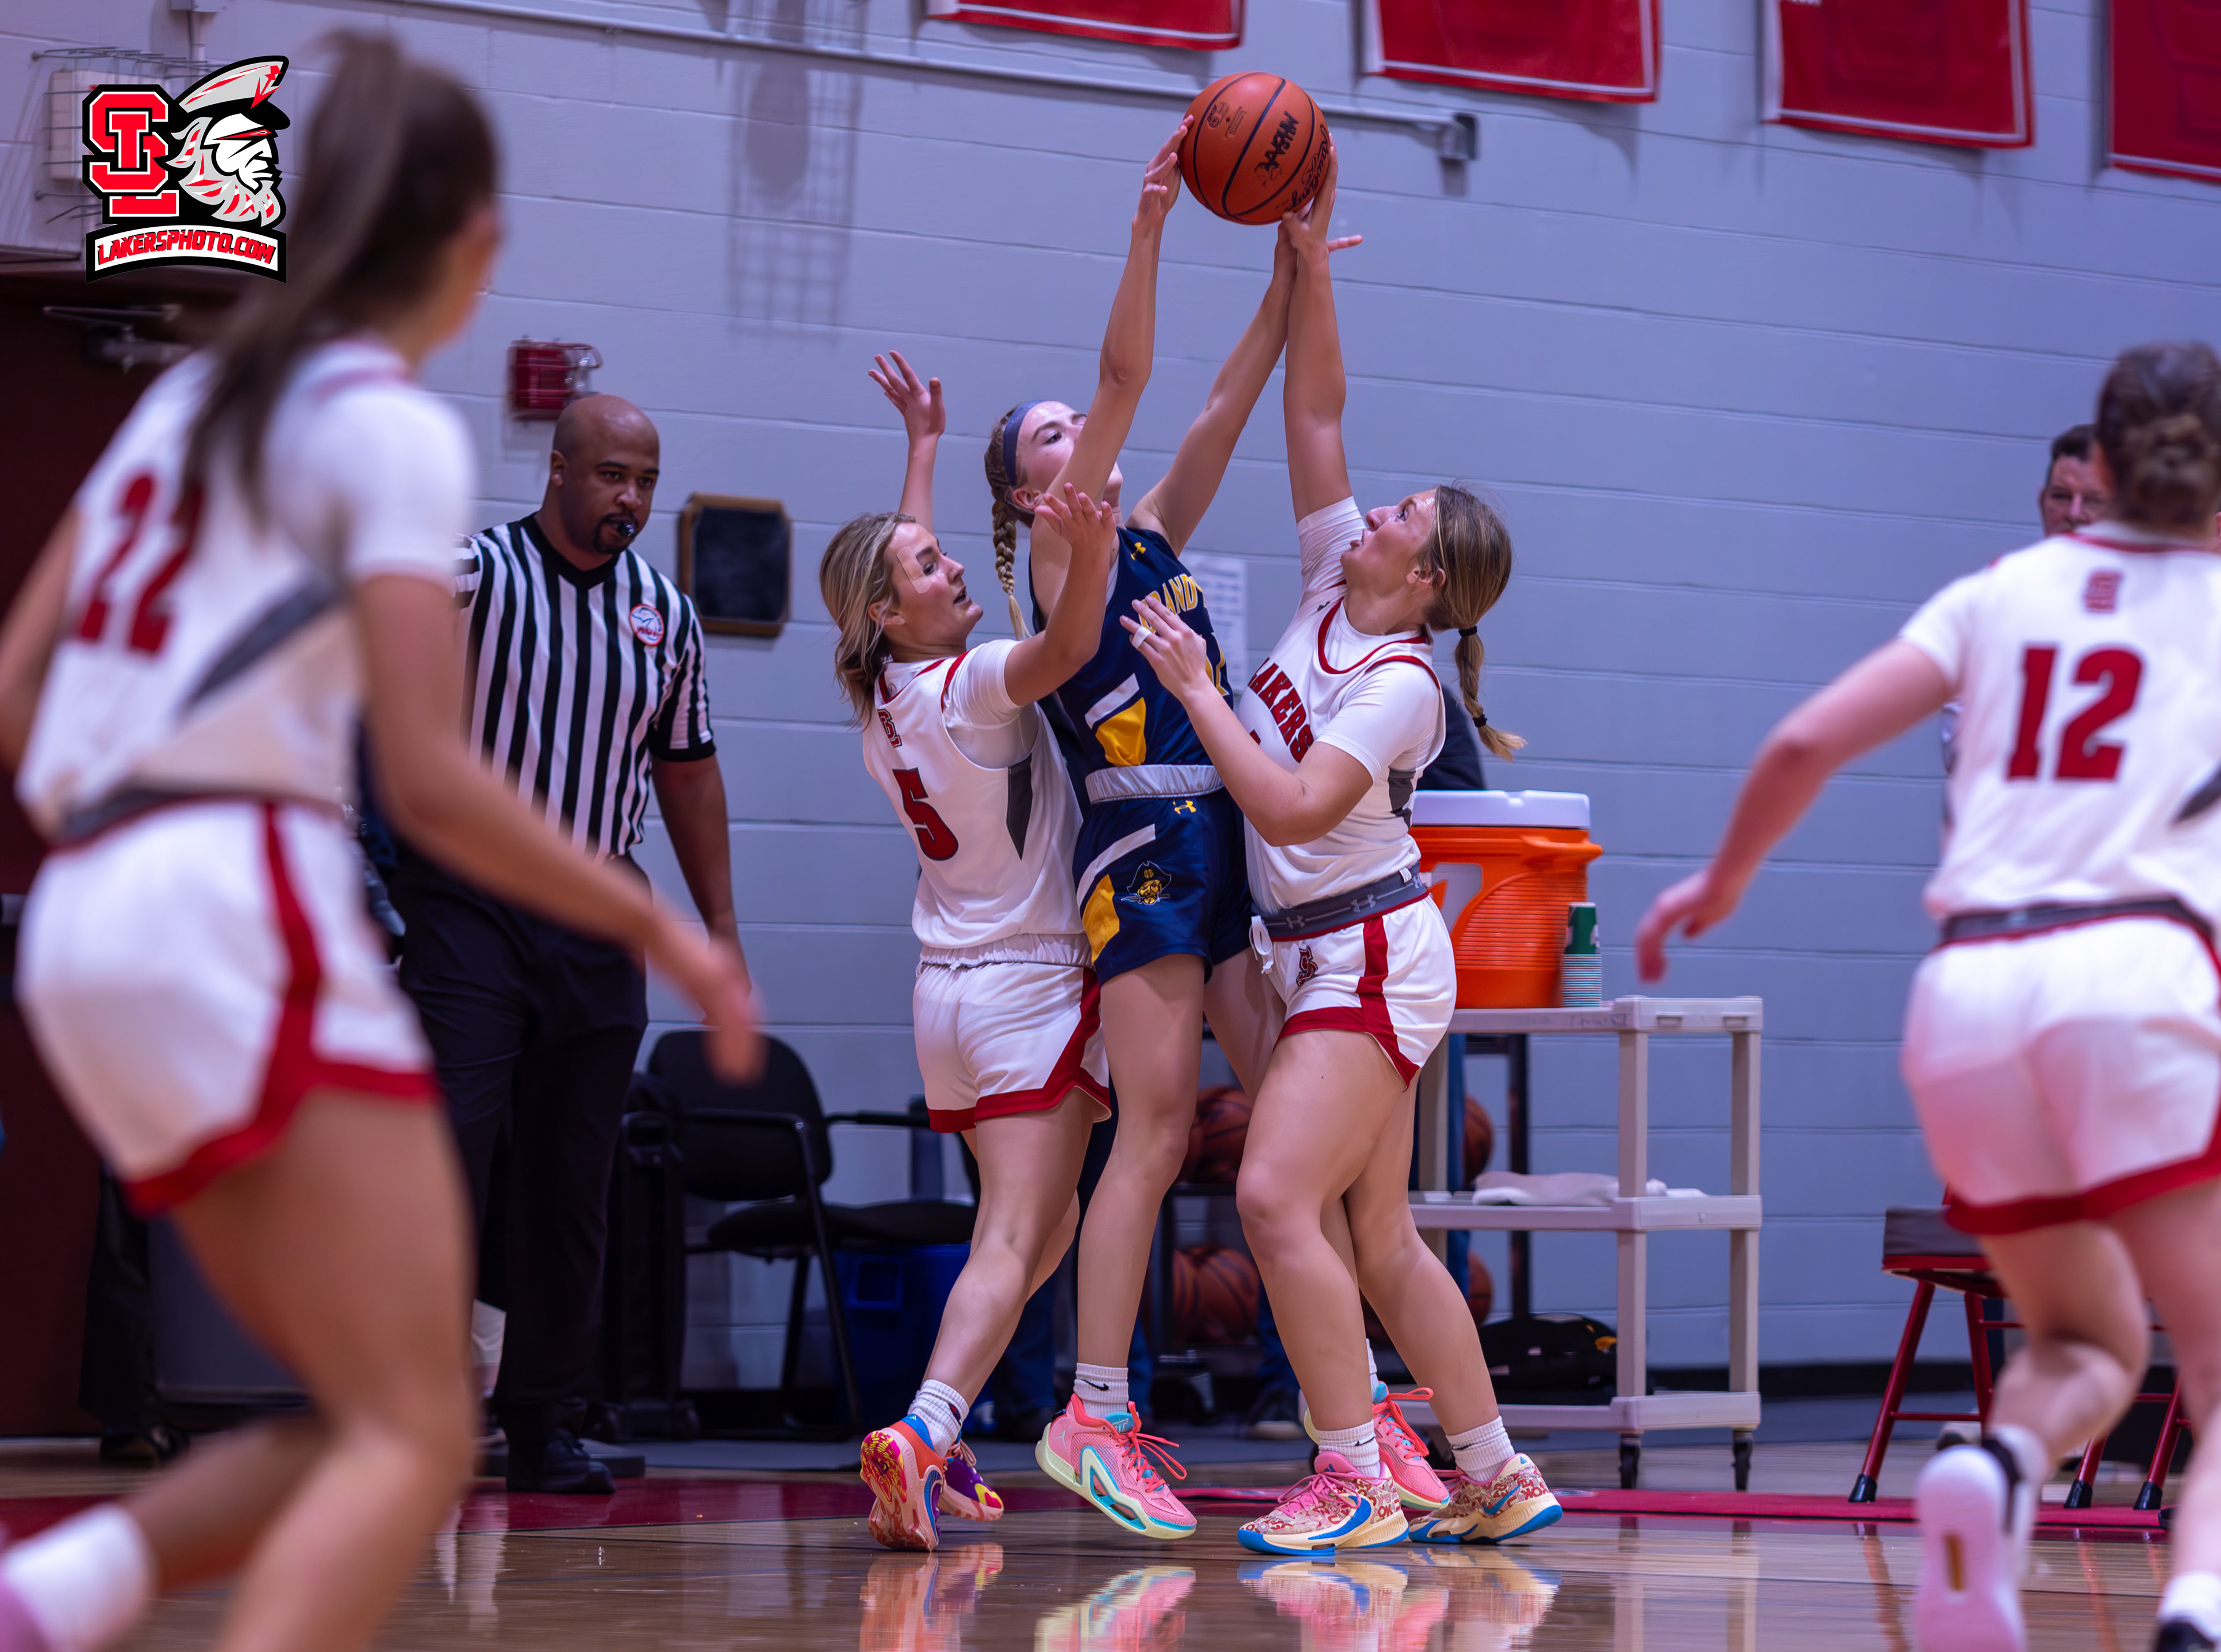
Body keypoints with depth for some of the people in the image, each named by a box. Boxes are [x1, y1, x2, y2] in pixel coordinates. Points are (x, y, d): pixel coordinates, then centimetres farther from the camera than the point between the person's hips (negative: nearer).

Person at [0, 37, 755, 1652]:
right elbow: (429, 781, -11)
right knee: (416, 1437, -12)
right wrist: (660, 929, -2)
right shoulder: (393, 427, -4)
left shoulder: (190, 398, 20)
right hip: (238, 913, -9)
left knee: (361, 1425, 11)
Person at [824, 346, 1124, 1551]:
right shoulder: (970, 687, -15)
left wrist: (923, 444, 32)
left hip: (948, 991, 9)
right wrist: (1092, 554, -52)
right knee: (1013, 1243, -16)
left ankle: (937, 1443, 12)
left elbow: (898, 554, 24)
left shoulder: (881, 704, 7)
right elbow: (1068, 649, -36)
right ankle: (921, 1432, -35)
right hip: (1033, 988, -9)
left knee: (1038, 1228, 20)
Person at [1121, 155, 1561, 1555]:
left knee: (1278, 1196, -19)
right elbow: (1316, 412, 7)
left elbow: (1291, 808, -25)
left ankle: (1356, 1480, -19)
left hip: (1370, 954, -9)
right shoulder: (1335, 587, 5)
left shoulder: (1402, 683, -15)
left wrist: (1194, 688, -18)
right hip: (1326, 953, 9)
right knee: (1379, 1237, 9)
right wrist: (1309, 266, -2)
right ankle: (1497, 1479, 15)